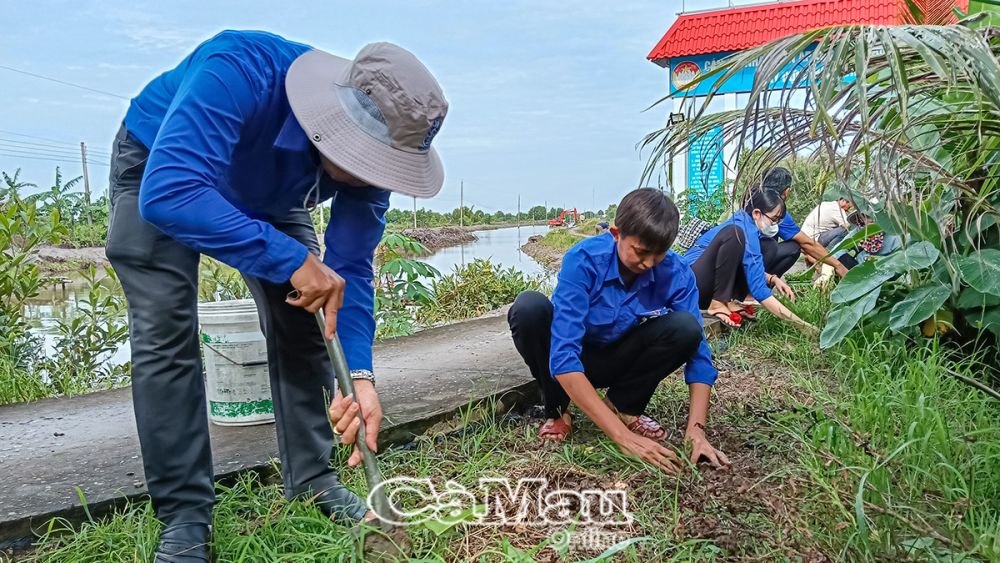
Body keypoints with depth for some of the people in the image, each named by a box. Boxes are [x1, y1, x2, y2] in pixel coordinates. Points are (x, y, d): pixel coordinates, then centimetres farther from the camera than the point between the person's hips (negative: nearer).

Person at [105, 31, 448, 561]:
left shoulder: (369, 152, -27)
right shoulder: (242, 71, -43)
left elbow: (351, 268, -22)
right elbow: (168, 194, -52)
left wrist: (360, 375, -32)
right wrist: (292, 260, -52)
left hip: (267, 195, 4)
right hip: (158, 171, -4)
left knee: (298, 325, -3)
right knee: (164, 335, -14)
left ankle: (313, 480, 11)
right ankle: (184, 514, -3)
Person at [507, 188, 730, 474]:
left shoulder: (676, 274, -20)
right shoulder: (583, 260, -30)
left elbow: (698, 353, -15)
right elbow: (563, 358, -38)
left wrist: (696, 429, -31)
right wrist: (622, 435, -43)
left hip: (618, 361, 2)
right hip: (573, 360, -2)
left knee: (686, 327, -25)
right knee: (529, 307, -33)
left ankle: (624, 405, -1)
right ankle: (557, 410, -9)